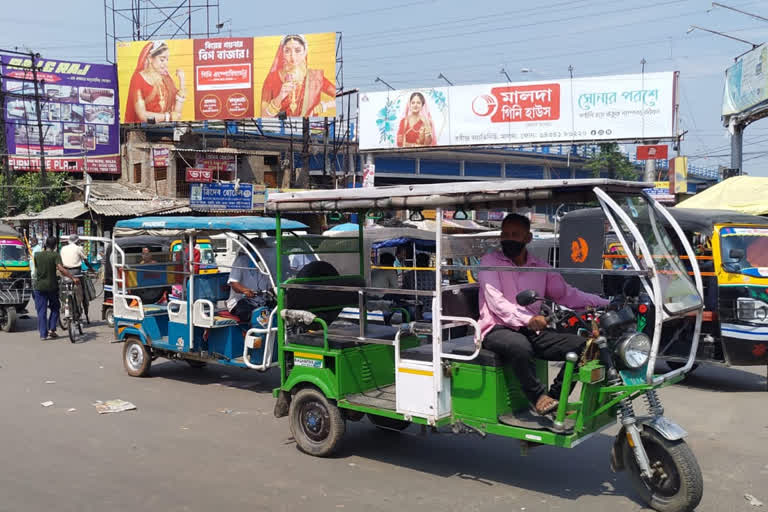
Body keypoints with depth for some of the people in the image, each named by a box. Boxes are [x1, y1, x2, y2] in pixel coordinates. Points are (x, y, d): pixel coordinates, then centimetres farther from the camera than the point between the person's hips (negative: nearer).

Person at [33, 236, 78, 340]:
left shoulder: (37, 255, 3)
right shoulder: (55, 255, -8)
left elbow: (36, 268, 17)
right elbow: (61, 269, -22)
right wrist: (73, 278, -23)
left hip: (39, 286, 2)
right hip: (52, 286, -2)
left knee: (41, 311, 5)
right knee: (55, 308, 17)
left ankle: (43, 334, 2)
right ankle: (51, 329, 7)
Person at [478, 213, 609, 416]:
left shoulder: (540, 267, 14)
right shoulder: (490, 262, 0)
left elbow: (567, 294, 13)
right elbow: (496, 301, -14)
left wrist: (607, 304, 0)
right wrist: (527, 319, -31)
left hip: (532, 331, 5)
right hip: (497, 329, -5)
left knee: (581, 345, -11)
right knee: (520, 346, -38)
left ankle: (555, 397, -7)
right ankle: (539, 397, -19)